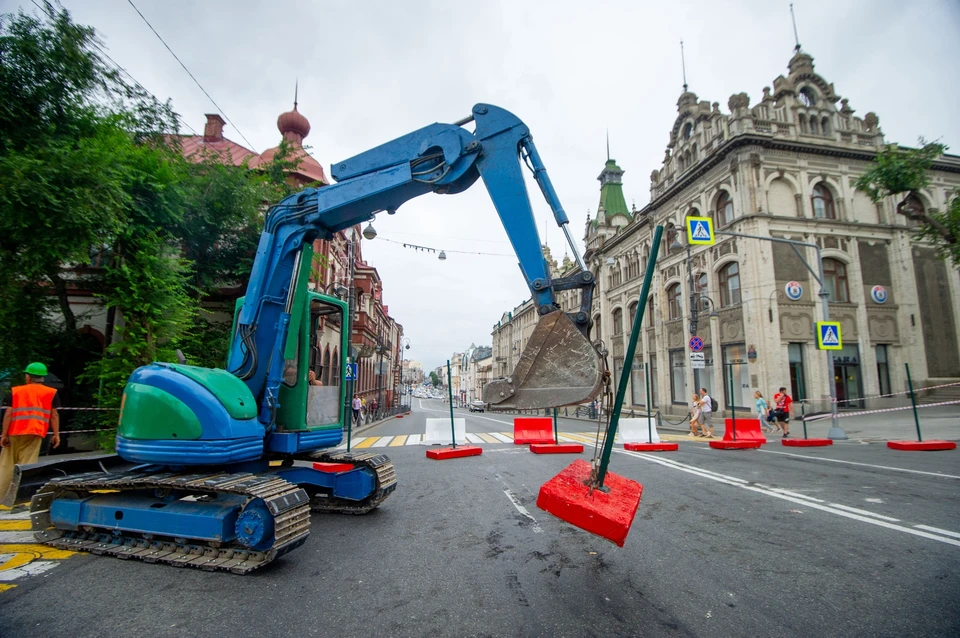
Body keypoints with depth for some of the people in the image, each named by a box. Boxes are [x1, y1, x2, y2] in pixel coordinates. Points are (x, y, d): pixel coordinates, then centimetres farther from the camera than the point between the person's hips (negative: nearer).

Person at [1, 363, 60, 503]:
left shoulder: (16, 391, 10)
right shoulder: (51, 392, 7)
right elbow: (54, 415, 3)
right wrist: (56, 435, 4)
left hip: (14, 433, 2)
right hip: (34, 433, -2)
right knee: (26, 465, -1)